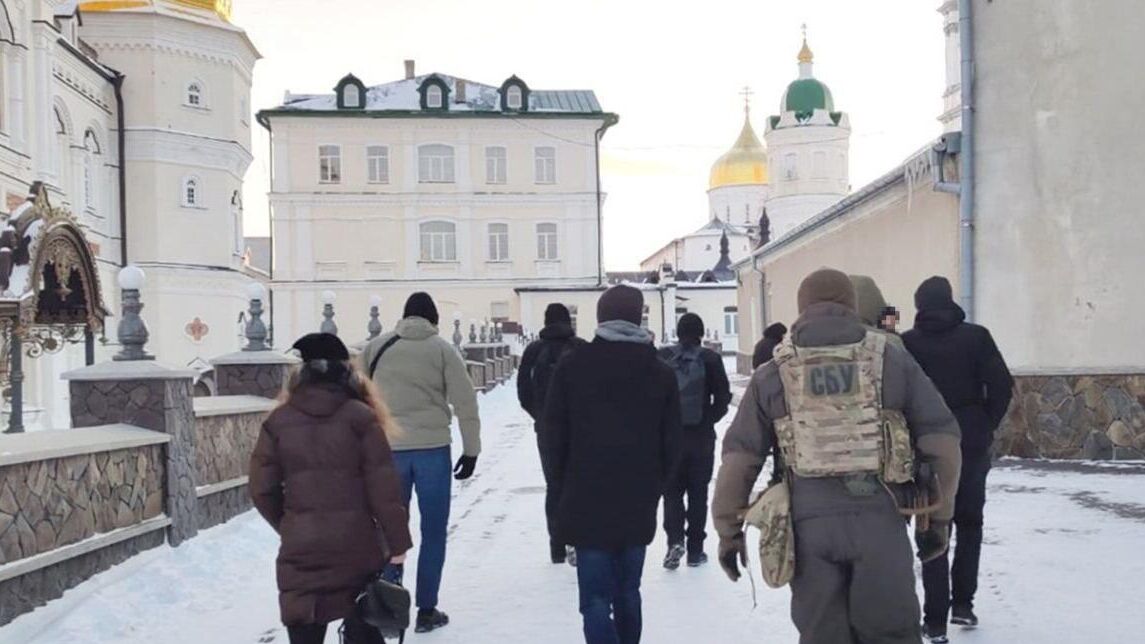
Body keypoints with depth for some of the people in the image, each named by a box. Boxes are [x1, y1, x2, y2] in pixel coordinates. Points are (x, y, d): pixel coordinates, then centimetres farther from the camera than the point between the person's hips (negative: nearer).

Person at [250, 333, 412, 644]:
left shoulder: (278, 421, 2)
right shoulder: (360, 417, -5)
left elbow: (262, 490, 4)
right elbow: (383, 487, -7)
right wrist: (398, 541, 1)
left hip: (300, 549, 1)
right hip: (356, 544, -1)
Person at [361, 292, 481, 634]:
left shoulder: (376, 347, 8)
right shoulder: (442, 348, 2)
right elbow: (464, 401, -2)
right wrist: (471, 450, 3)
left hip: (388, 448, 2)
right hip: (432, 447, -2)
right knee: (433, 532, 8)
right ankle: (426, 610, 10)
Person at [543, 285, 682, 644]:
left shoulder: (572, 367, -3)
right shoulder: (660, 372, 3)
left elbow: (554, 437, -2)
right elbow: (671, 443, 3)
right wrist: (652, 489, 13)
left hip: (586, 503, -3)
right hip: (639, 505, 3)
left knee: (596, 598, -3)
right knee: (627, 592, 17)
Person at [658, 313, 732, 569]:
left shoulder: (663, 357, -3)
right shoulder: (710, 359, -5)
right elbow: (723, 396, -5)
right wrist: (709, 420, 9)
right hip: (702, 436, 0)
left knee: (672, 490, 11)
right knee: (698, 491, 10)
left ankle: (675, 539, -8)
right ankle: (695, 550, 13)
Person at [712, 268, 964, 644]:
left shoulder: (772, 374, 8)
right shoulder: (893, 360, 8)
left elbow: (739, 459, 5)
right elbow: (942, 441, 5)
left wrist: (729, 531, 13)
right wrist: (937, 518, 14)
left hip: (810, 525, 0)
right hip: (880, 522, 0)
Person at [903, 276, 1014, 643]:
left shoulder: (906, 343, -3)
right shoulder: (975, 336, -3)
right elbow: (1002, 385, -8)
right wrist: (986, 426, 5)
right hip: (972, 445, 0)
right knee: (969, 522, 19)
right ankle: (962, 603, 16)